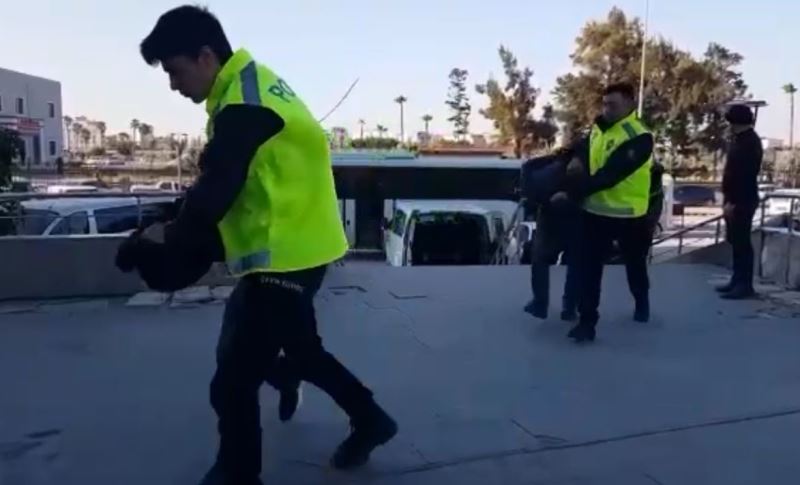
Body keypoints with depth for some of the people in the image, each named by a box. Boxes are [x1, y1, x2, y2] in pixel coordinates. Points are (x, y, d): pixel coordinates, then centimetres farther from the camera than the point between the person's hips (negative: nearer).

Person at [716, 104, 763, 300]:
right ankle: (738, 280, 21)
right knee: (736, 241, 13)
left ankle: (745, 285, -2)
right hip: (736, 199, 10)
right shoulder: (741, 140, 17)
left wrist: (733, 201, -22)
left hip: (741, 201, -10)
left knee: (742, 242, -6)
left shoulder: (750, 142, -15)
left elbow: (745, 175, -21)